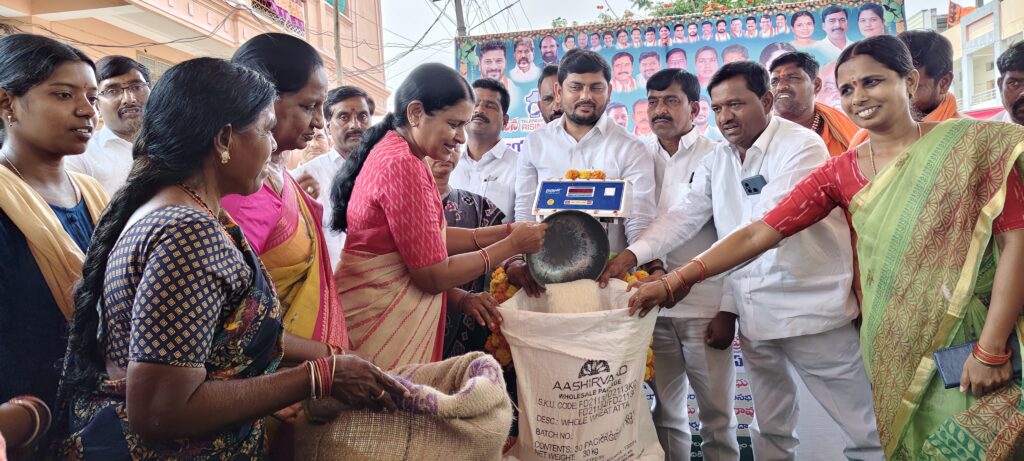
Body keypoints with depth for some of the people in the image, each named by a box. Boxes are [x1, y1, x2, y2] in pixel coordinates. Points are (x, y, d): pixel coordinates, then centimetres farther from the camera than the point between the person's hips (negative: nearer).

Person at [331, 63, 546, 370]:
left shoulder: (388, 152, 11)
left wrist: (504, 231, 6)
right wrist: (512, 245, -9)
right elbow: (435, 276, -17)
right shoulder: (403, 166, -19)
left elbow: (432, 238, 12)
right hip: (382, 320, -10)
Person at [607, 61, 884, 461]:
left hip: (812, 309, -6)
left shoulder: (802, 147, -13)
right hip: (753, 313, 6)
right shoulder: (717, 161, 8)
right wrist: (632, 254, -18)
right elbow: (683, 216, 0)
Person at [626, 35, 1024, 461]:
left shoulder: (976, 143, -4)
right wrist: (675, 281, -13)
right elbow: (756, 234, -5)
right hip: (895, 350, 2)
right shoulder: (840, 174, 1)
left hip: (970, 341, -2)